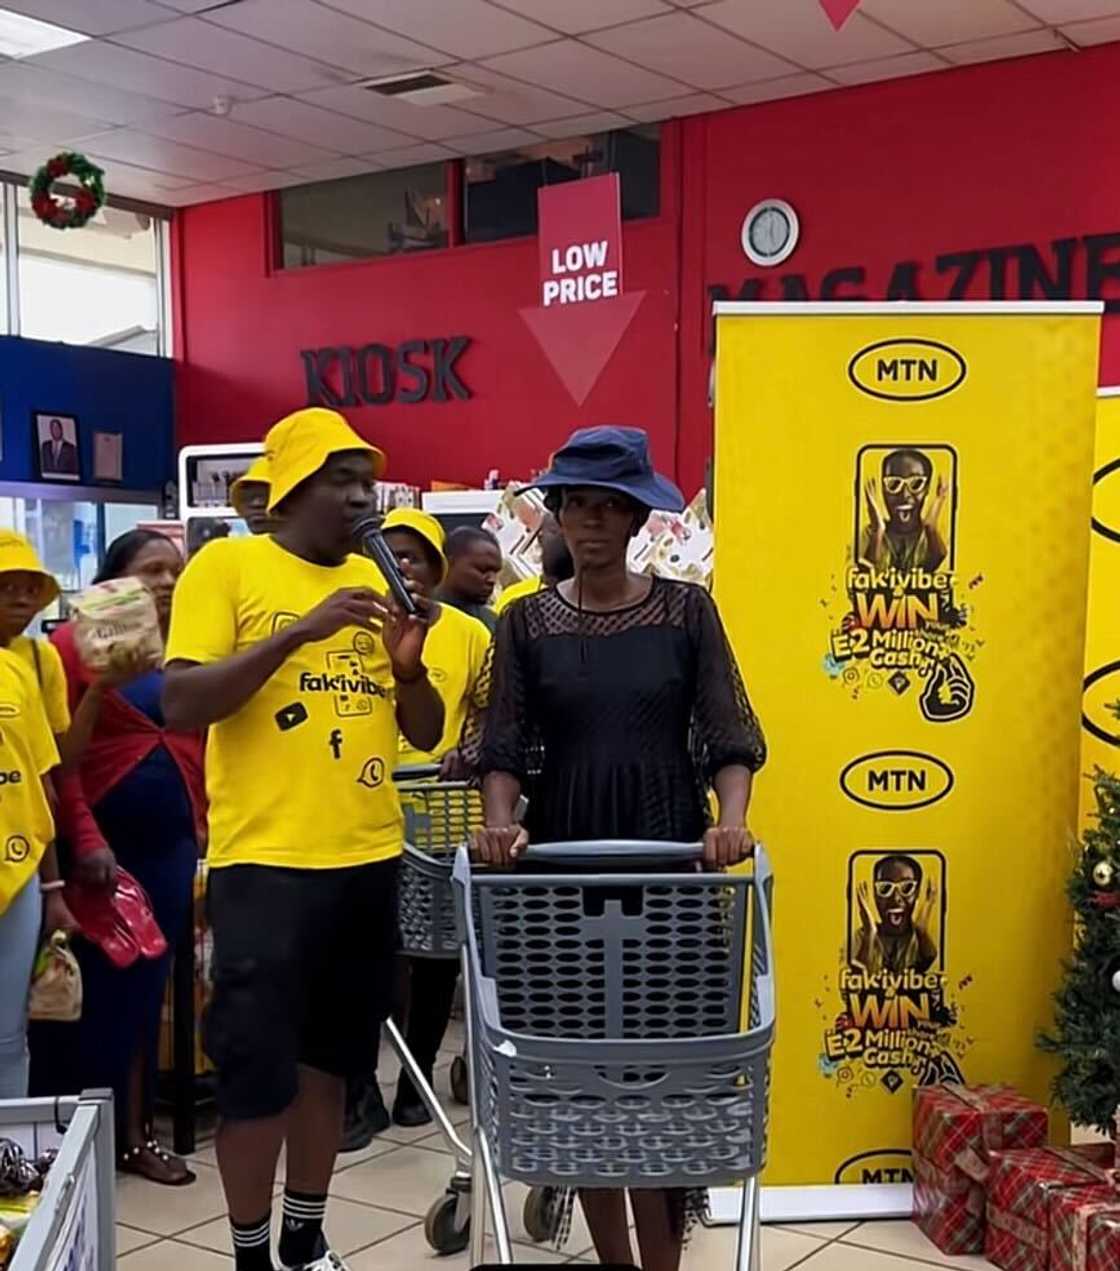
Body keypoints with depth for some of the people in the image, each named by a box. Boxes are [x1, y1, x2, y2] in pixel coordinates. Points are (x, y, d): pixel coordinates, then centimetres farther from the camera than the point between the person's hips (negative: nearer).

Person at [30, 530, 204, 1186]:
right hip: (100, 842, -4)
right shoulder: (77, 642, -5)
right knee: (92, 988, 1)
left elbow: (206, 749, 11)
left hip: (172, 843, 4)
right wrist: (84, 840, -16)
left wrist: (204, 832, 6)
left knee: (147, 987, 11)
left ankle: (136, 1131, 22)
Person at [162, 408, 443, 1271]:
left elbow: (427, 732, 13)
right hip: (266, 861, -5)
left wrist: (408, 665, -8)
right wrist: (299, 633, -21)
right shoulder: (226, 566, -4)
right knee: (258, 1070, 1)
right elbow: (180, 705, -14)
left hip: (370, 858, 5)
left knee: (330, 1061, 14)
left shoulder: (373, 580, 12)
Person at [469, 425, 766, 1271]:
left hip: (670, 859, -1)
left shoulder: (687, 610, 3)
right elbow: (503, 748, 1)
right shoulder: (526, 623, 5)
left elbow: (730, 738, -1)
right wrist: (501, 822, -18)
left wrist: (731, 820, -19)